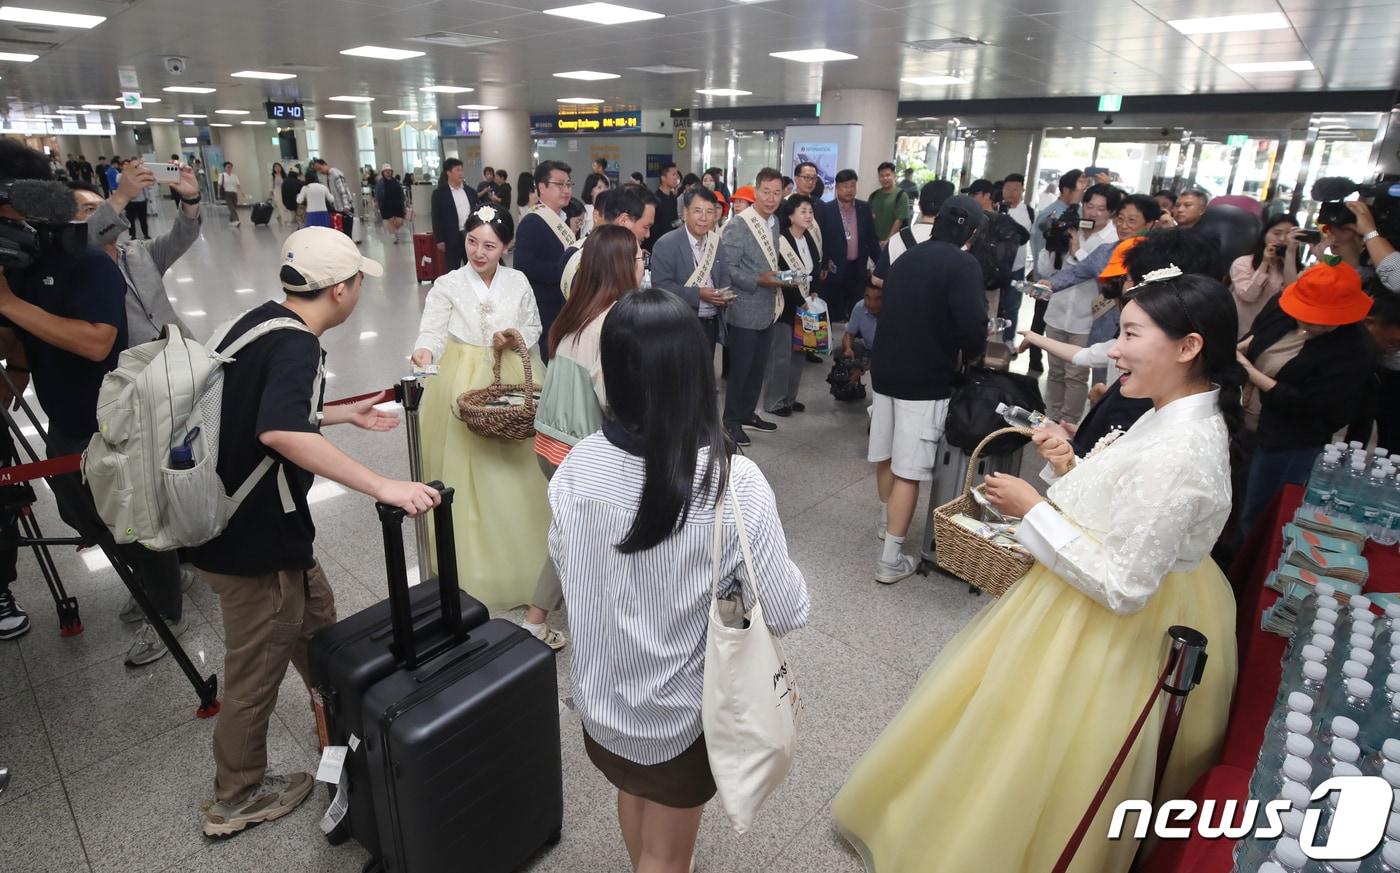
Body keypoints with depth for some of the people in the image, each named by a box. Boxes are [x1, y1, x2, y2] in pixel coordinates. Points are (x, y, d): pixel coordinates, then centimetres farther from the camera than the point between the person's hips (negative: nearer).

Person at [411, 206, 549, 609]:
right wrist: (424, 352, -40)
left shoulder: (518, 282, 4)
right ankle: (475, 566, 15)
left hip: (513, 379, 2)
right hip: (464, 384, -2)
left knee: (517, 470, 7)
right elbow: (432, 331, -17)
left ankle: (520, 557, 26)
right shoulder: (447, 285, -5)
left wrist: (516, 337, -7)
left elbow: (534, 326, 15)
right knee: (468, 473, 0)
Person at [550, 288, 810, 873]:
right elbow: (785, 614, -20)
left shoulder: (577, 468, -19)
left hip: (601, 691, 4)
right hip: (684, 706, -4)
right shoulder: (735, 484, -30)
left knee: (632, 793, 34)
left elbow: (564, 566, -2)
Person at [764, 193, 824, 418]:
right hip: (783, 305, -8)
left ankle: (790, 397, 24)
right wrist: (787, 282, -23)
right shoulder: (779, 241, -15)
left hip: (804, 304, 8)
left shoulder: (811, 241, 8)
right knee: (780, 354, -4)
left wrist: (814, 292, 7)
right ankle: (774, 401, 7)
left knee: (798, 353, 12)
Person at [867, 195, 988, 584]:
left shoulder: (905, 259, 8)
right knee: (909, 470, -3)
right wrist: (970, 354, 2)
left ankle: (886, 521, 41)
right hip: (925, 380, -7)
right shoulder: (962, 264, -12)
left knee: (885, 455, 20)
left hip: (885, 370, 7)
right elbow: (973, 326, -21)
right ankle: (890, 559, 0)